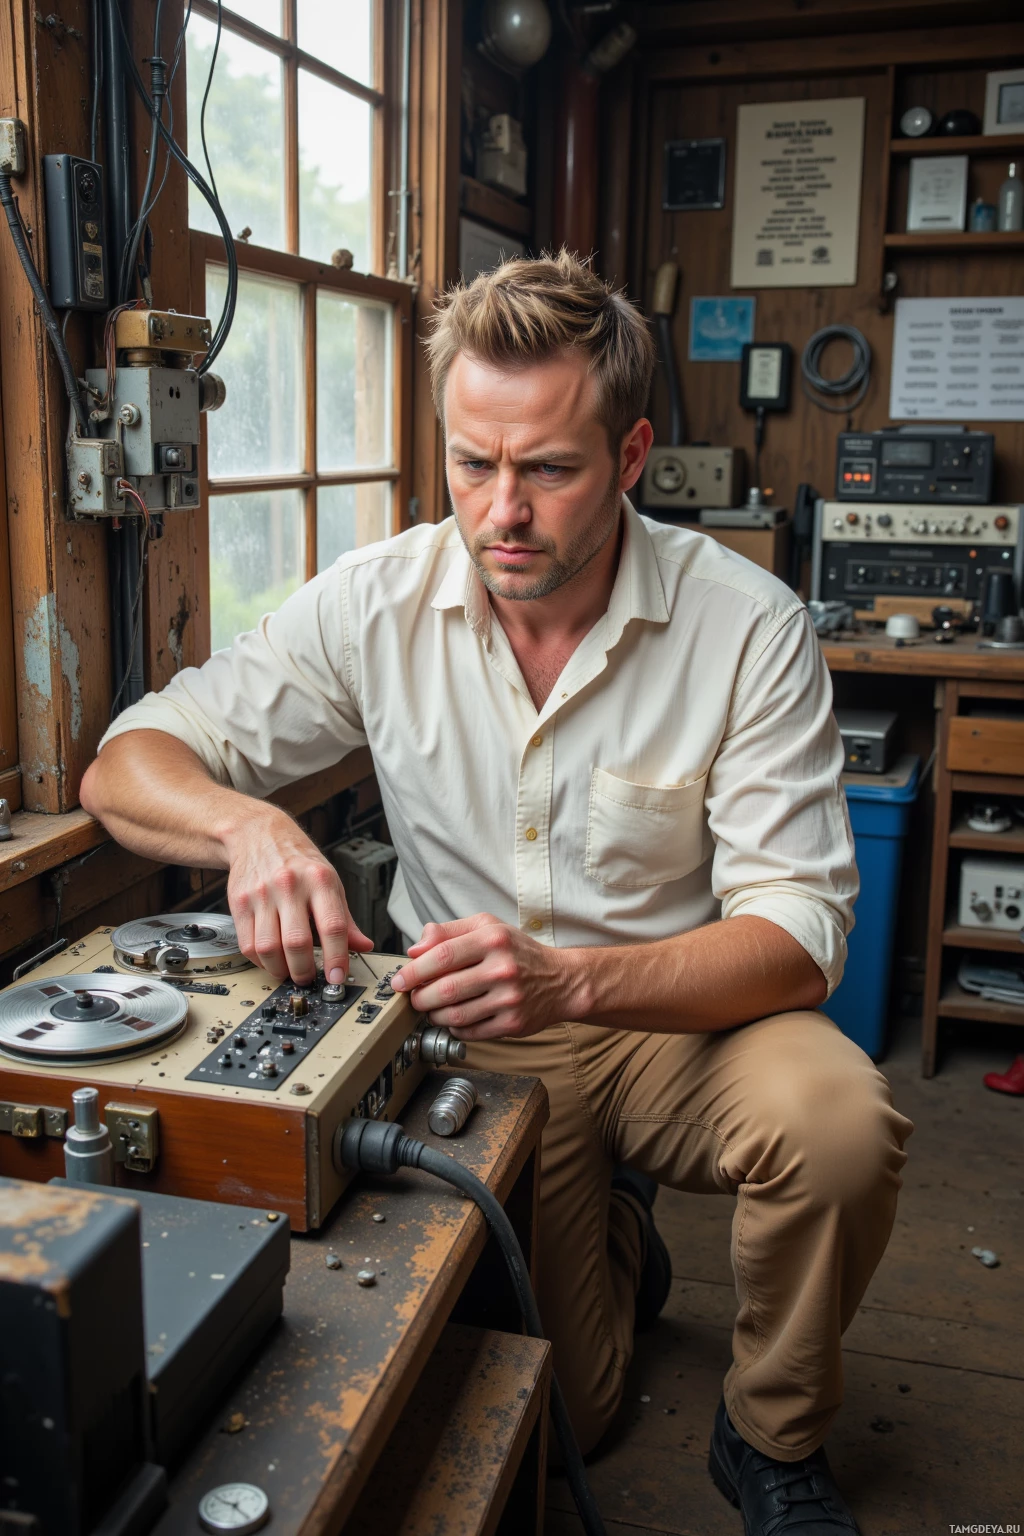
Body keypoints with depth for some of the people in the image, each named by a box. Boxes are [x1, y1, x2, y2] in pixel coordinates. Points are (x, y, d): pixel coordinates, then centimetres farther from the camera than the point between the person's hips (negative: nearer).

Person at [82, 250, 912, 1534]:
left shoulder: (747, 625, -16)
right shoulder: (377, 604, -11)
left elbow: (795, 926, -19)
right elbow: (126, 770, -8)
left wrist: (571, 979, -38)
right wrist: (248, 825, -33)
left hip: (681, 1017, -1)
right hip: (476, 1039, 1)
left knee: (840, 1126, -31)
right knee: (549, 1421, -3)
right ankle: (613, 1236, 32)